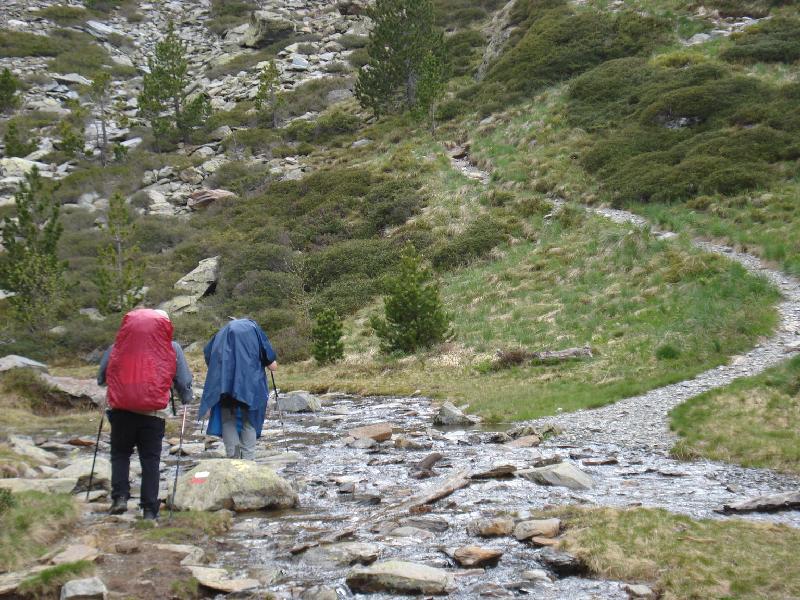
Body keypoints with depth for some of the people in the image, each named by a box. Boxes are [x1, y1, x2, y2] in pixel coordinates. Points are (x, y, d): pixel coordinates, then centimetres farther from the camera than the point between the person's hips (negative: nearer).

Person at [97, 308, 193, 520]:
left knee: (120, 453, 17)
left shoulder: (117, 347, 8)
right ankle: (150, 509, 5)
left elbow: (101, 377, 17)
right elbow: (184, 382, 10)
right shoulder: (172, 349, 5)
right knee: (150, 459, 7)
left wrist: (111, 395, 35)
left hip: (121, 409, 1)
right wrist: (186, 400, 29)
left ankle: (120, 496, 1)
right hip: (154, 412, -1)